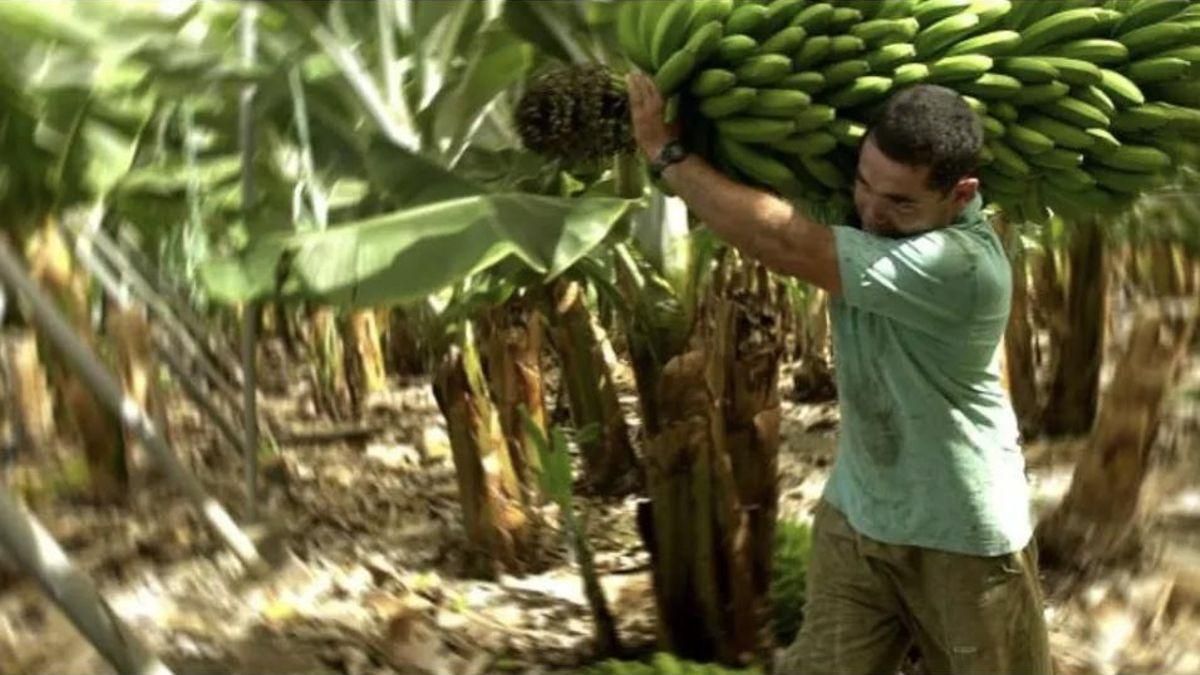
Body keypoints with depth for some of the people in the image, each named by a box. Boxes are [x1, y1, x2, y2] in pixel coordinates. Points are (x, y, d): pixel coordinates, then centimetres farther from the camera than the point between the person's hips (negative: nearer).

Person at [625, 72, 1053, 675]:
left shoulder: (960, 265, -32)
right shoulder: (865, 211, -10)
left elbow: (782, 243, -35)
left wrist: (665, 151, -27)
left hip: (963, 538, -5)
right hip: (856, 515, 6)